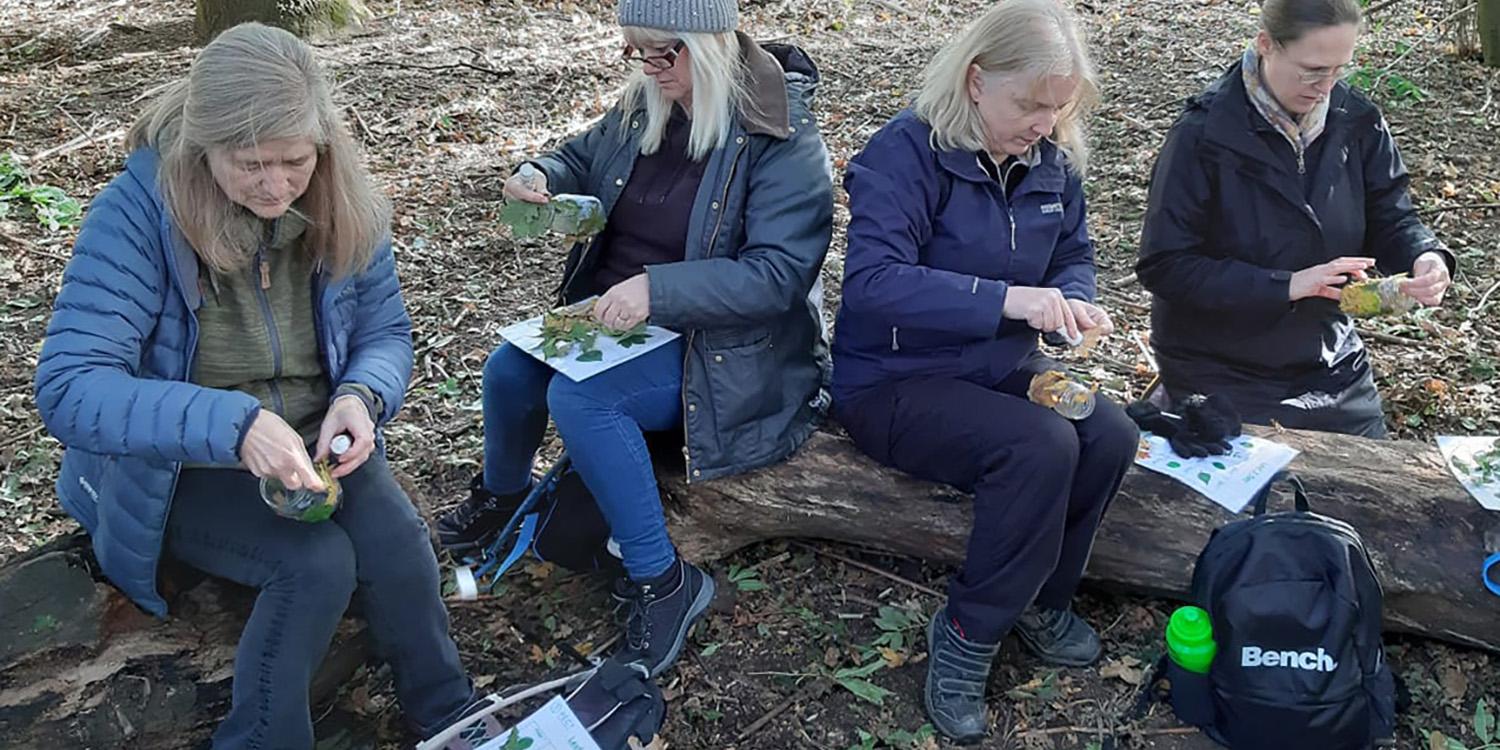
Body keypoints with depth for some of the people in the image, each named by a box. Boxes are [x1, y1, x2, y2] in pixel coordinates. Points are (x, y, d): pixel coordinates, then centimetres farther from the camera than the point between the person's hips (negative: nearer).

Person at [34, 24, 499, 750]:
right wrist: (233, 425, -42)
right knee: (318, 563, -28)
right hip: (178, 467, -3)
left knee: (397, 542, -23)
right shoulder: (136, 212, -23)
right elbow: (68, 387, -29)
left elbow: (385, 332, 0)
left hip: (313, 442, 3)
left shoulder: (340, 204, -10)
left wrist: (362, 395, -24)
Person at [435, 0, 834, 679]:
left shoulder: (781, 137, -18)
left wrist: (658, 289, -35)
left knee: (578, 396, -28)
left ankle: (661, 581, -13)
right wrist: (541, 177, -2)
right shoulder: (644, 107, 2)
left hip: (719, 348, -7)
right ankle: (501, 491, 23)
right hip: (616, 314, 7)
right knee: (509, 372, -11)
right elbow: (585, 158, 22)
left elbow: (779, 271, -26)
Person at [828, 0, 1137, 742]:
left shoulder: (1051, 159, 1)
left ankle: (1040, 599, 6)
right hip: (896, 382, -7)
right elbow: (872, 282, -32)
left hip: (1002, 366, 7)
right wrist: (1005, 299, -41)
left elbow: (1074, 254, 12)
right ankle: (969, 635, -8)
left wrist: (1073, 301, -13)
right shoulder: (904, 153, -21)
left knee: (1110, 435, -17)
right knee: (1041, 446, -29)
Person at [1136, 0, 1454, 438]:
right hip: (1222, 374, -5)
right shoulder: (1204, 136, -20)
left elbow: (1390, 220, 3)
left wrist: (1426, 258, -21)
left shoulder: (1356, 122, -6)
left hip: (1328, 362, 6)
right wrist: (1285, 286, -29)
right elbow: (1164, 266, -22)